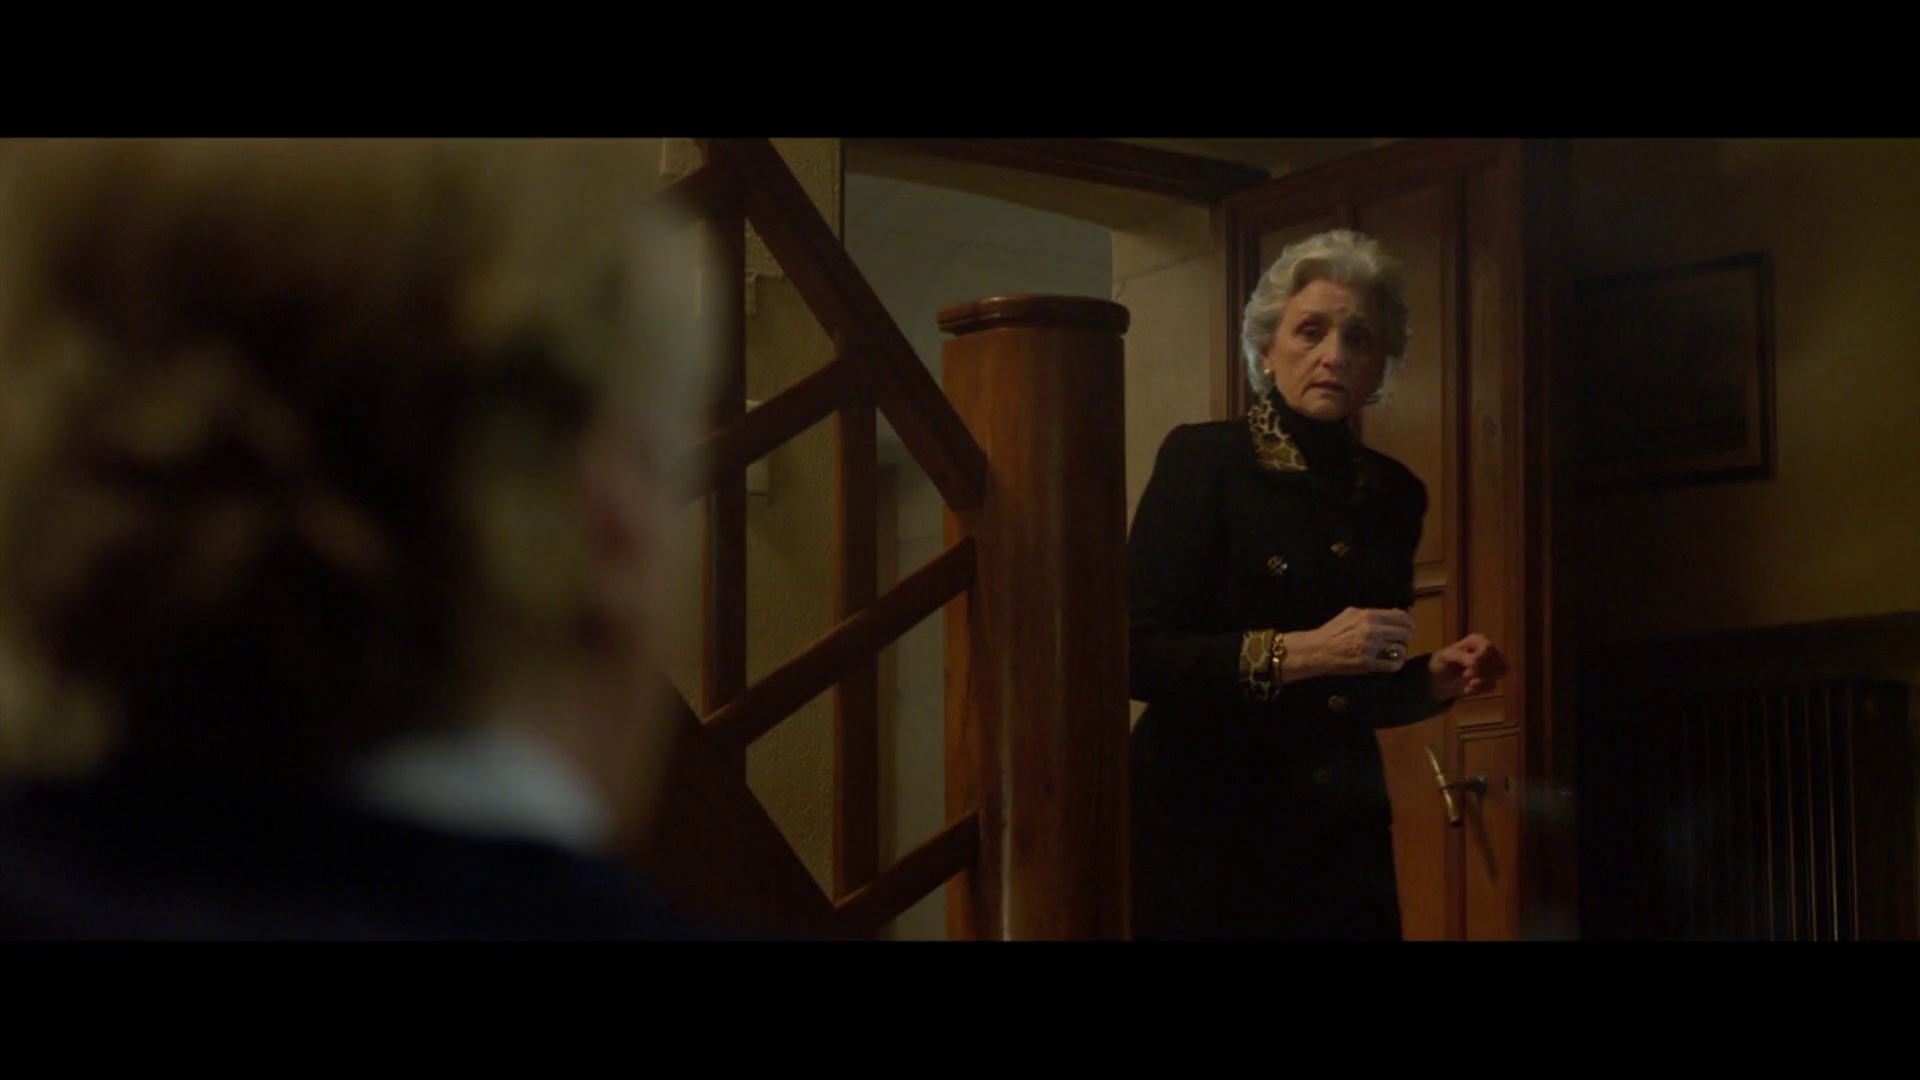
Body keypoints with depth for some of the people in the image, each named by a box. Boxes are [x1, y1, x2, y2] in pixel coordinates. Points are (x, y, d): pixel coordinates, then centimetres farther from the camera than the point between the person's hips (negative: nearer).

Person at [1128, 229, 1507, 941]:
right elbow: (1139, 655, -15)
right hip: (1205, 833, -5)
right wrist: (1295, 653, -24)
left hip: (1341, 836, 5)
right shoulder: (1203, 460, -6)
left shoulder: (1394, 494, 10)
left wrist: (1435, 681, -2)